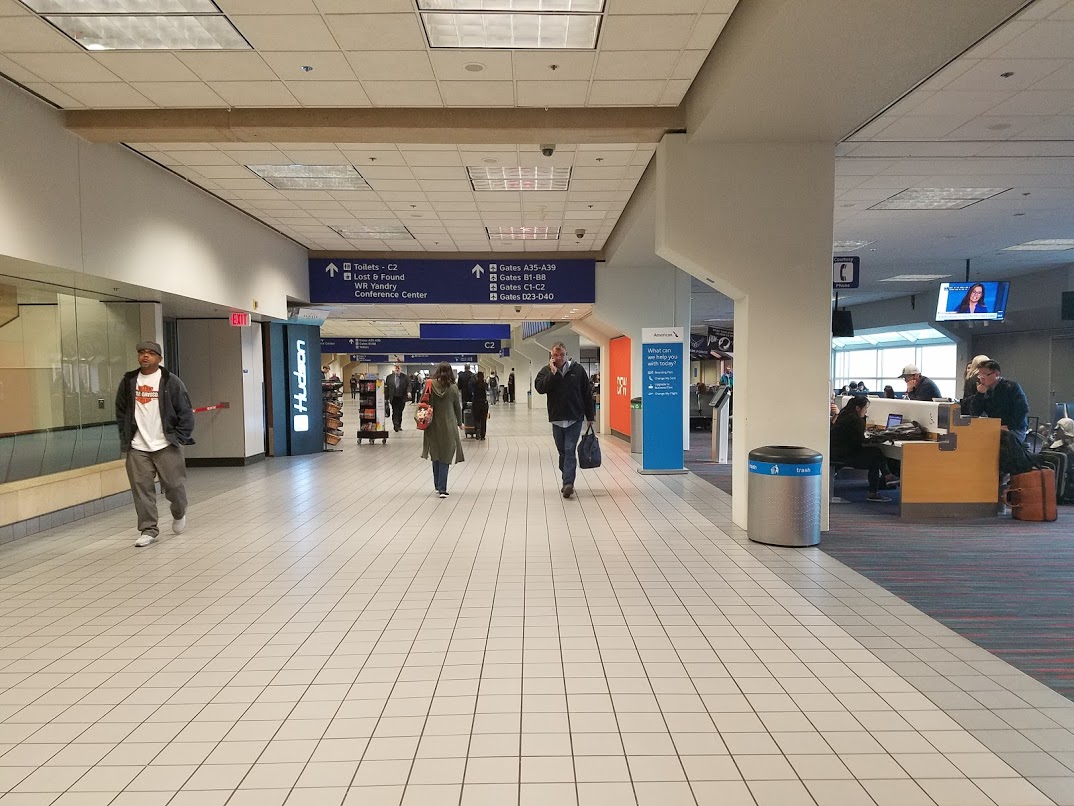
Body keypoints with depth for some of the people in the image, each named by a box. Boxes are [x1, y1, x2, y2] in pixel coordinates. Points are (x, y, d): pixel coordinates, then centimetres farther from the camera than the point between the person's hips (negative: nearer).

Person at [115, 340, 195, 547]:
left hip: (166, 445, -3)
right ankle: (148, 529, 11)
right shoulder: (128, 382, 8)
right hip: (137, 447, 3)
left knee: (174, 485, 1)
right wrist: (125, 437, 7)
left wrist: (179, 438, -8)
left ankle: (179, 514, 31)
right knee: (141, 488, 1)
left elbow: (185, 412, -3)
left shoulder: (171, 381, -4)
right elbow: (121, 412, 15)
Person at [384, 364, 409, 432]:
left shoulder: (404, 377, 2)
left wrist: (408, 392, -24)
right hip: (394, 398, -1)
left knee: (400, 412, 9)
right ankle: (395, 425, -11)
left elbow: (408, 385, -2)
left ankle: (399, 426, 20)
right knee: (395, 412, -10)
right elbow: (386, 388, 4)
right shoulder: (389, 377, 3)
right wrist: (386, 398, 1)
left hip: (402, 398, 1)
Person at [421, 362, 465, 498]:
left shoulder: (430, 385, -7)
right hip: (448, 426, -1)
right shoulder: (453, 388, -6)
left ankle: (437, 486, 24)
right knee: (445, 457, 3)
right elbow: (458, 408, 3)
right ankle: (442, 489, -3)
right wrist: (460, 423, 18)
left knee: (435, 456, 17)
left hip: (433, 425, 2)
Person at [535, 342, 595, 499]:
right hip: (556, 419, 3)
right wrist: (553, 373, -19)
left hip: (575, 419, -2)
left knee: (570, 451, -11)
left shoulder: (577, 369, 0)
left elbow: (587, 394, 4)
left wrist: (590, 416, 4)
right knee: (563, 452, 12)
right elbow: (539, 388, -15)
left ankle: (568, 483, -16)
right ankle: (567, 481, 24)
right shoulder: (546, 371, 3)